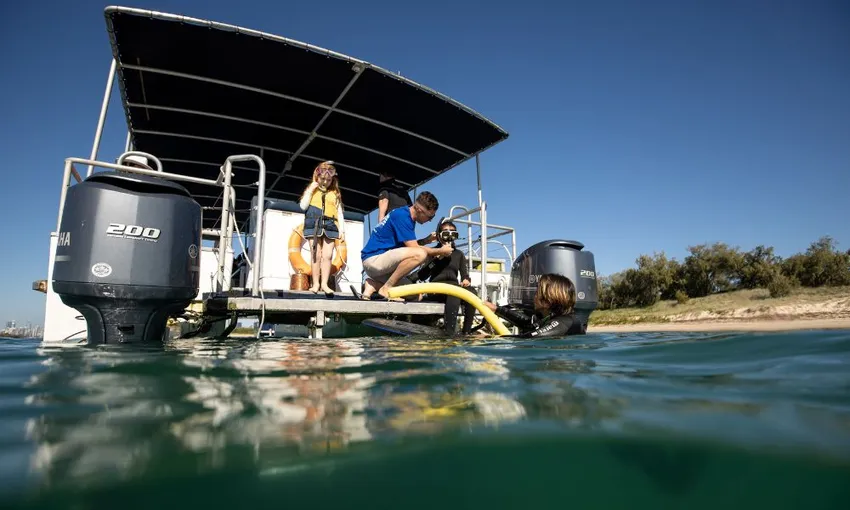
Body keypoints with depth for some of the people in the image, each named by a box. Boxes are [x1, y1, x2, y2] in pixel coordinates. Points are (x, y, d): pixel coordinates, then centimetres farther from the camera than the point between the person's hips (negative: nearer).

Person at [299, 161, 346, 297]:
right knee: (316, 254, -2)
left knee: (327, 255, -5)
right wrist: (311, 190, -5)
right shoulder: (311, 190, 11)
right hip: (314, 224, -1)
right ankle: (316, 283, 3)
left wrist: (342, 230, 4)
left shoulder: (335, 193, 15)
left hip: (330, 226, 1)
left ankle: (324, 283, 1)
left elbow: (339, 213, 12)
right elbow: (303, 206, -2)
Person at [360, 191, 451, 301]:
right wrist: (441, 251, -6)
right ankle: (386, 288, -18)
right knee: (419, 254, -29)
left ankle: (372, 285, 5)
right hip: (373, 259, -10)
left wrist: (427, 240, 7)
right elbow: (414, 249, -17)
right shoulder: (402, 216, -16)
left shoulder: (407, 216, 13)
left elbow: (409, 245, 20)